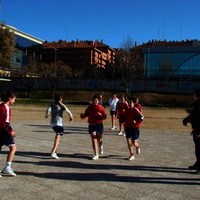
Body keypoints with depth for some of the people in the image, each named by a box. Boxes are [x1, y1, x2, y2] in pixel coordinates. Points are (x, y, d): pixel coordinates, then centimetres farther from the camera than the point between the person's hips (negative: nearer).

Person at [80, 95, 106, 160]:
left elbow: (104, 116, -2)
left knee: (99, 139, 9)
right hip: (91, 125, 1)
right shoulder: (89, 108, 2)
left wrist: (101, 115, -22)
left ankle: (100, 146, 48)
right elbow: (85, 114, 8)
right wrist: (82, 115, -14)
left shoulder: (101, 108, -3)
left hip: (99, 125, -1)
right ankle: (96, 155, -2)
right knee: (93, 139, -6)